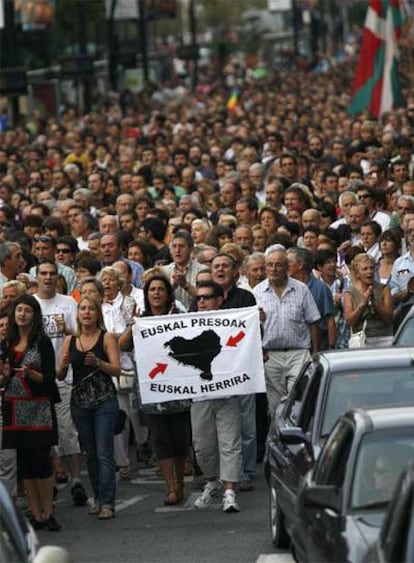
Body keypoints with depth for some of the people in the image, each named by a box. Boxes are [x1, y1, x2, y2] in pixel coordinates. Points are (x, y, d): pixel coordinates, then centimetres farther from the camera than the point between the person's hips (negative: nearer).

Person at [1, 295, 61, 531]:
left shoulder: (42, 342, -3)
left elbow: (50, 377, -7)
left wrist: (31, 374, -24)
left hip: (39, 407, -5)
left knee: (41, 460, -7)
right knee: (24, 462, 4)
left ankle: (48, 513, 2)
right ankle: (36, 514, 9)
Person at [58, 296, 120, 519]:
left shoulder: (107, 338, -1)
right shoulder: (70, 341, 9)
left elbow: (116, 370, -7)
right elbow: (60, 375, 8)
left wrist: (98, 363, -23)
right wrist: (63, 365, -13)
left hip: (105, 401, -4)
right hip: (80, 402, 4)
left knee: (104, 453, -9)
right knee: (90, 453, 9)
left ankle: (107, 503, -10)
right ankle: (98, 498, 18)